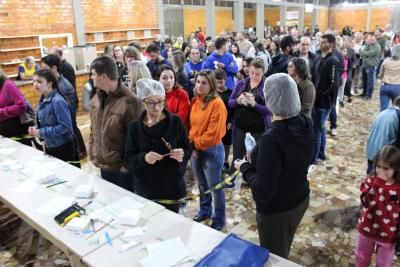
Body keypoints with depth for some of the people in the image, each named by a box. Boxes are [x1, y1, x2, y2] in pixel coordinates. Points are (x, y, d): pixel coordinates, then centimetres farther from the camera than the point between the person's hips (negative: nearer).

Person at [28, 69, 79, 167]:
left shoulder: (58, 101, -22)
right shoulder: (42, 100, 4)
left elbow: (65, 126, -25)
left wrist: (41, 132, -22)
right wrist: (36, 129, -4)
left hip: (63, 147, -9)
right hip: (49, 146, 9)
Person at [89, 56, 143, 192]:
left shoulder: (129, 102, -22)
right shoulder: (96, 98, 3)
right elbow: (93, 131, 12)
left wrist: (126, 166, -15)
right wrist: (92, 156, 9)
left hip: (122, 169, -7)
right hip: (102, 166, 7)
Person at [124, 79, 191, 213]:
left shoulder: (175, 122, -6)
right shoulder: (135, 127, -4)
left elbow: (188, 150, 1)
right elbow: (128, 160, -4)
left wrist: (182, 154, -21)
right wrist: (143, 158, -24)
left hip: (172, 187, 0)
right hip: (145, 189, 1)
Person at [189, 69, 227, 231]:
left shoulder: (217, 104, -19)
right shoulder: (195, 101, 4)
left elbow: (213, 133, -21)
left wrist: (195, 142, -11)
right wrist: (190, 142, -4)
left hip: (212, 151, -7)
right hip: (195, 149, 7)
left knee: (215, 186, 7)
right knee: (201, 184, 22)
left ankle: (219, 220, 25)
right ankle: (205, 211, 43)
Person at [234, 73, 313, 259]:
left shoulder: (271, 138, -33)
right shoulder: (305, 124, -9)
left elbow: (263, 192, -28)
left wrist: (245, 167, -13)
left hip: (276, 211, -7)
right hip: (300, 200, 7)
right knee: (283, 252, 31)